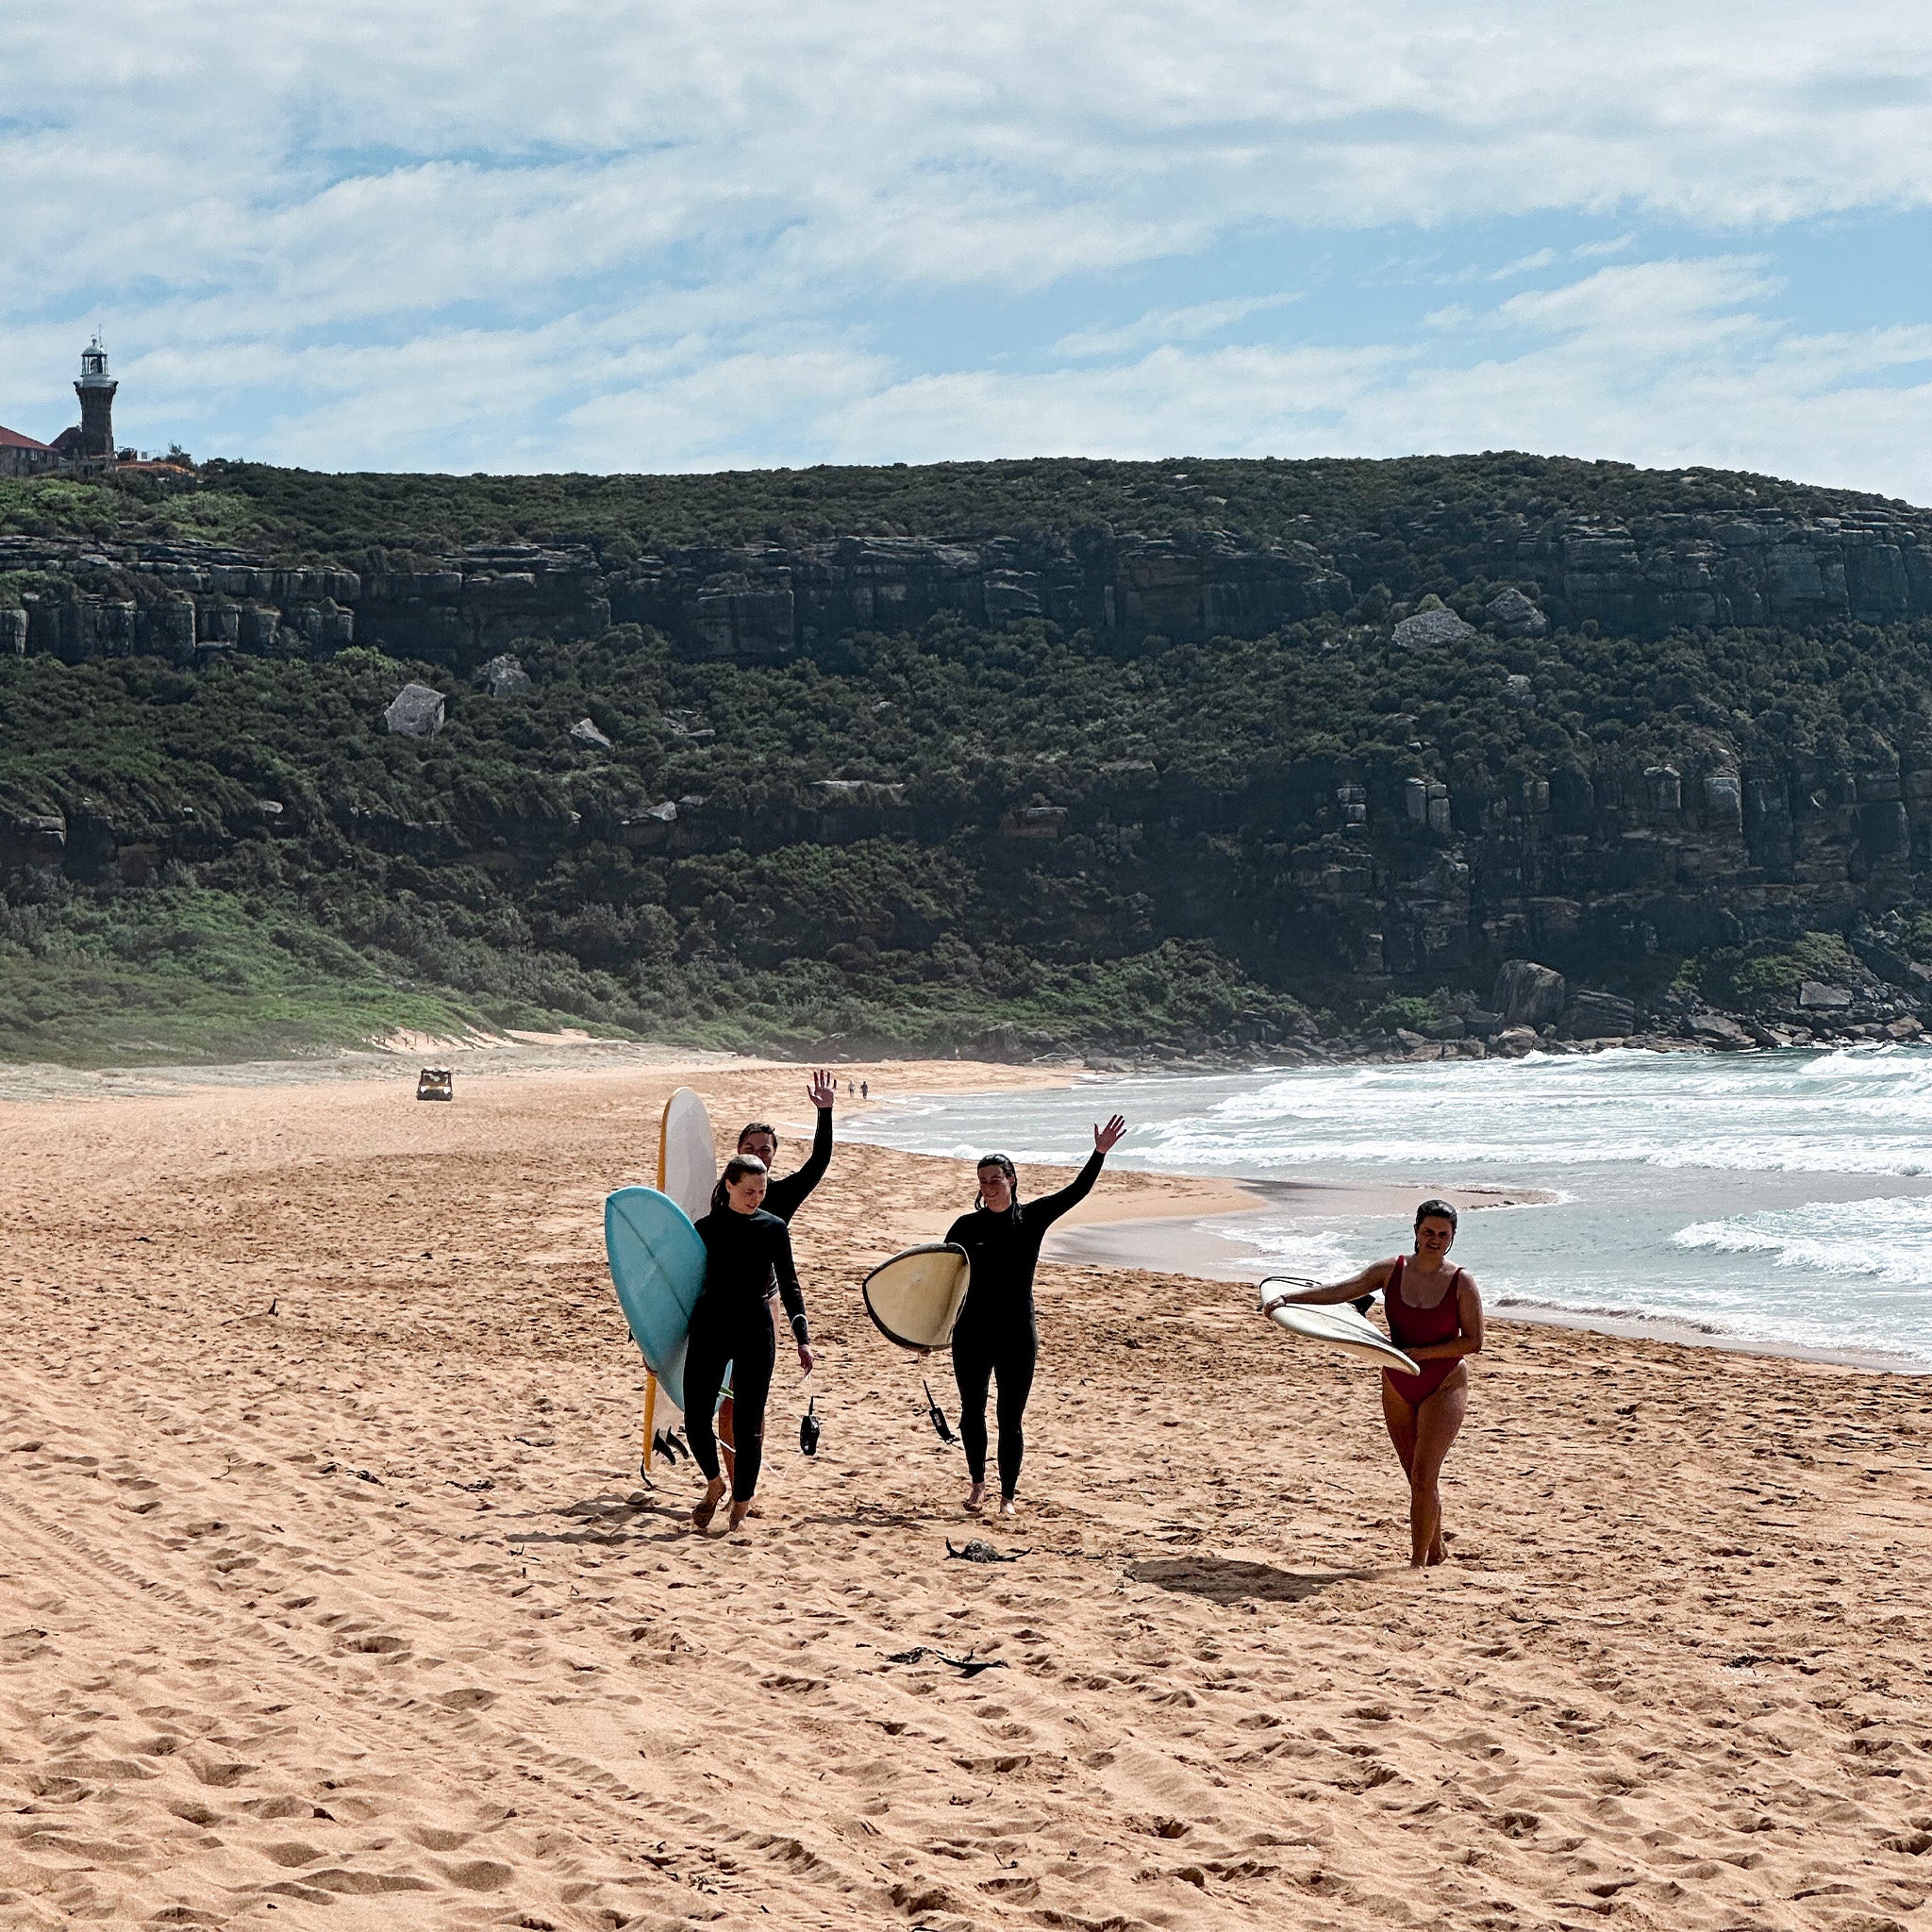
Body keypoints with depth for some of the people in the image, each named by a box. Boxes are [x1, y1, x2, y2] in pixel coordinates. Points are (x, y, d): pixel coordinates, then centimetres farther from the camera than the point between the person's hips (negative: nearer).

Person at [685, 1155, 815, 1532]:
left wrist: (802, 1339, 0)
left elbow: (789, 1285, 7)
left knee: (748, 1424, -1)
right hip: (709, 1330, 1)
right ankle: (714, 1484, 22)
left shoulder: (773, 1229, 2)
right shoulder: (706, 1228, 2)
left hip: (755, 1334, 0)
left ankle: (741, 1504, 12)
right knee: (695, 1419, -5)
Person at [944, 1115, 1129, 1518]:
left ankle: (1007, 1496, 10)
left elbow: (1075, 1193, -6)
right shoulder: (968, 1226, 1)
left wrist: (1099, 1154, -18)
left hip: (1018, 1335, -1)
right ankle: (978, 1483, 25)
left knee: (1011, 1419, 0)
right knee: (972, 1412, 5)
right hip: (972, 1333, 1)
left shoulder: (1032, 1218, 1)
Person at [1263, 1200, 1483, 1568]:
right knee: (1419, 1478, 10)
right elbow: (1339, 1291, -5)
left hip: (1444, 1386, -4)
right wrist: (1285, 1298, -17)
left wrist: (1417, 1353, -18)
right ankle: (1434, 1552, 27)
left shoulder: (1461, 1282, -9)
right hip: (1398, 1387, 4)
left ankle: (1418, 1562, -7)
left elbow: (1473, 1342, -11)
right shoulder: (1391, 1271, 0)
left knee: (1424, 1477, -13)